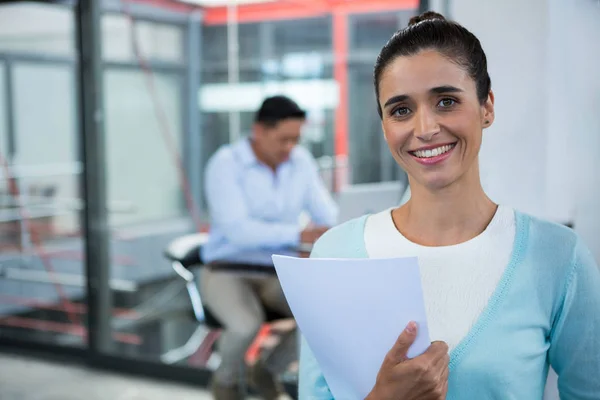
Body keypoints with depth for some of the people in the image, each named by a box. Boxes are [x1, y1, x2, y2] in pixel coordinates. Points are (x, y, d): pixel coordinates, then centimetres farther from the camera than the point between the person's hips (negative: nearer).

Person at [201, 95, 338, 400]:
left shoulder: (301, 160, -1)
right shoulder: (225, 164, -18)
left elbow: (328, 214, -1)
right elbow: (237, 229, -30)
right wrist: (298, 235, -41)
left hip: (279, 270, 5)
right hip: (228, 270, -5)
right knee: (248, 325, -34)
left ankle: (270, 369, 7)